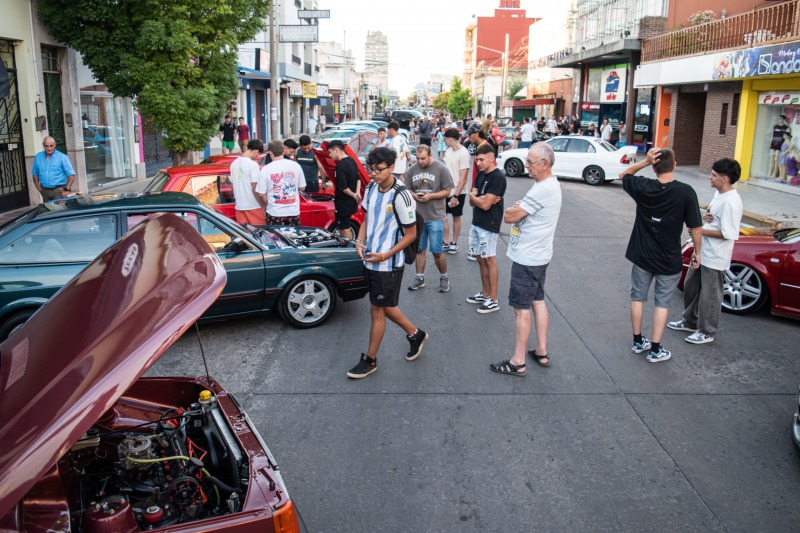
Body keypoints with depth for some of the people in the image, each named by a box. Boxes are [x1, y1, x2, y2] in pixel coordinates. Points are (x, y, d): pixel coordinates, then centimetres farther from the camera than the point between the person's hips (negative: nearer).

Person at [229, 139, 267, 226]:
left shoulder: (234, 163, 7)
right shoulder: (253, 164, -14)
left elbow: (233, 185, 13)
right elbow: (255, 189, -16)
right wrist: (263, 206, -10)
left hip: (239, 206, 7)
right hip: (253, 206, -7)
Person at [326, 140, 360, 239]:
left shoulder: (340, 166, -23)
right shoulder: (351, 161, 6)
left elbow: (344, 188, -23)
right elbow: (358, 179, 15)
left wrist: (353, 195, -7)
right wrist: (357, 193, 1)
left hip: (343, 203, -9)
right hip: (351, 202, 9)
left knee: (345, 228, 2)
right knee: (342, 226, 19)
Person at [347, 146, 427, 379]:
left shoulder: (401, 196, -19)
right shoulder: (371, 189, 2)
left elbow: (411, 234, -14)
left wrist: (386, 255, -20)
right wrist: (360, 241, -2)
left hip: (388, 264, -8)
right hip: (370, 260, 8)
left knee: (377, 310, 3)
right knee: (384, 307, 19)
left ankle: (370, 360, 18)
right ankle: (415, 334, 41)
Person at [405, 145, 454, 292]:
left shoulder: (441, 169, -6)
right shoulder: (412, 170, 3)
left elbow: (447, 191, -3)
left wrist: (430, 196, -15)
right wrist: (414, 195, -10)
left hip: (435, 217, -3)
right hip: (417, 215, 4)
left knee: (437, 251, -1)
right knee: (419, 249, 11)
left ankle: (444, 278, 18)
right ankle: (419, 278, 24)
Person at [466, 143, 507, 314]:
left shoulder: (498, 177, -17)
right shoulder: (481, 175, 10)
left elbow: (485, 205, -20)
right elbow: (472, 201, 6)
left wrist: (473, 196, -2)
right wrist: (482, 198, -14)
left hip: (489, 225, -8)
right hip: (476, 223, 8)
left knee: (489, 260, -2)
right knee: (480, 259, 14)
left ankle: (493, 301, 6)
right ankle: (485, 294, 26)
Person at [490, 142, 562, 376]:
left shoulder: (543, 190, -24)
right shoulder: (550, 184, 10)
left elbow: (509, 216, -21)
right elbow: (522, 212, 12)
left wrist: (514, 209, -1)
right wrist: (519, 209, -9)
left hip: (527, 258, -10)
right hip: (539, 254, 10)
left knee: (521, 308, -2)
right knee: (538, 300, 17)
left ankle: (518, 362, 6)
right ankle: (542, 352, 27)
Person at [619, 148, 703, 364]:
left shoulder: (643, 187, -12)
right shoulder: (685, 192, -16)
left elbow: (623, 175, 10)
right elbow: (695, 227, -12)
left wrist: (644, 161, -5)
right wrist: (697, 252, 3)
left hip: (642, 256, 2)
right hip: (669, 260, -2)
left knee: (637, 297, 17)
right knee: (662, 302, 10)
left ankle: (638, 342, 27)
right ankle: (655, 350, 13)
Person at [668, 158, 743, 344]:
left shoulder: (731, 202, -24)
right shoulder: (719, 193, 5)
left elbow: (729, 233, -26)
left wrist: (702, 230, -19)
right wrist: (706, 215, -3)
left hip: (715, 258, -10)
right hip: (703, 252, 10)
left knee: (710, 295, 4)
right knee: (691, 286, 21)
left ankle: (706, 332, 19)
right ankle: (690, 322, 39)